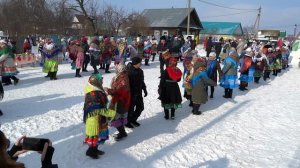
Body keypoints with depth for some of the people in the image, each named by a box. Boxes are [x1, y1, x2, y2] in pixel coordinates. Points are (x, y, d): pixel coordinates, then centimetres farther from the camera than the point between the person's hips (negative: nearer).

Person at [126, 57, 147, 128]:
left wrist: (144, 90, 17)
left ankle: (133, 119, 36)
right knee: (130, 108, 5)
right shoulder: (129, 71, -20)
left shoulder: (140, 71, 5)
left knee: (140, 107, 16)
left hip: (138, 93, 8)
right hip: (131, 94, -8)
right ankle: (127, 122, 27)